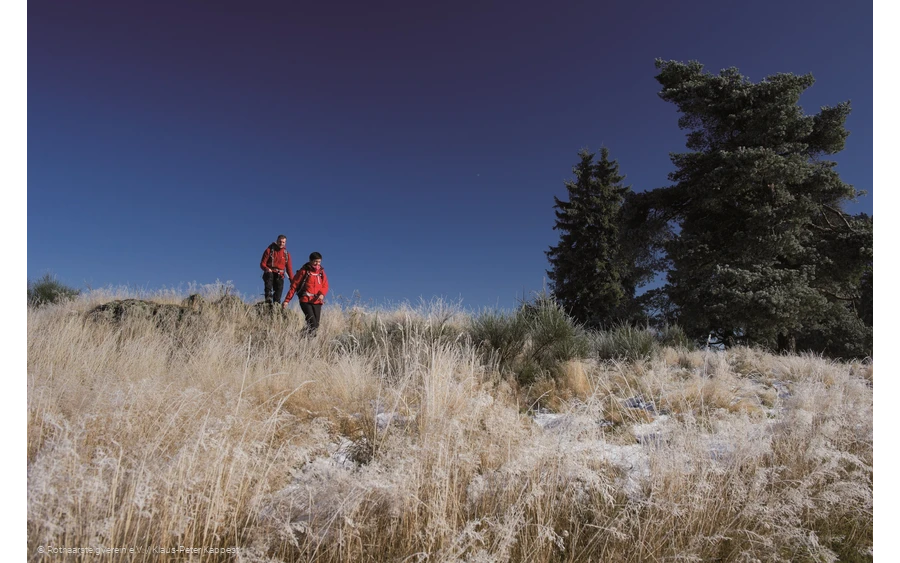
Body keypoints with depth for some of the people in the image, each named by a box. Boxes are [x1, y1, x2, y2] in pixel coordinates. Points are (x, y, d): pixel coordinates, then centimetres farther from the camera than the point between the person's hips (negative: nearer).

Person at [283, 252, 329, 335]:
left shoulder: (321, 271, 12)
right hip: (305, 301, -4)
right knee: (312, 324, -18)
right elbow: (294, 286, -1)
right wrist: (287, 300, -6)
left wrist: (322, 294, -11)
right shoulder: (304, 271, -1)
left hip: (317, 301, 5)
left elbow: (325, 286, 12)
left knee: (316, 324, 0)